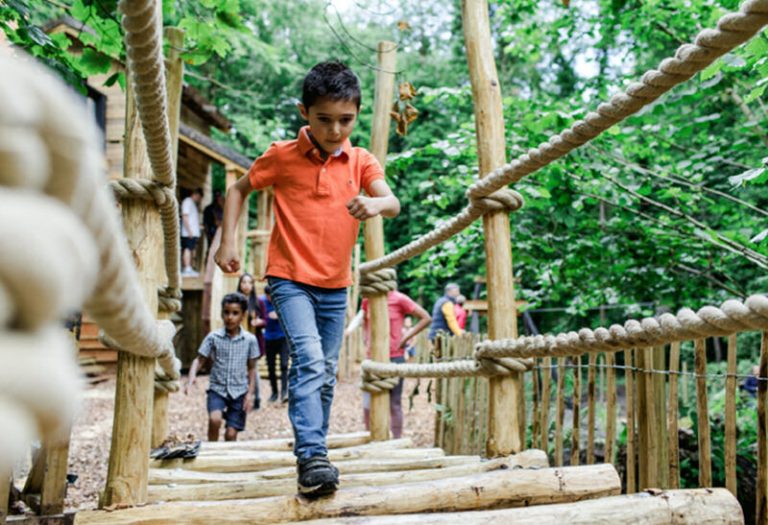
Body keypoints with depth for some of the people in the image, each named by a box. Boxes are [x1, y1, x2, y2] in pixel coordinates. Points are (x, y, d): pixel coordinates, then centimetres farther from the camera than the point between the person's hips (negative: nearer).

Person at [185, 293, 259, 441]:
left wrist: (250, 393, 0)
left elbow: (251, 368, 5)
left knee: (231, 433, 0)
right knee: (214, 419, -25)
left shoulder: (250, 340, -2)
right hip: (217, 389, -1)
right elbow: (199, 360, -1)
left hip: (239, 392, 1)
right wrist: (192, 377, -20)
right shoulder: (213, 337, -3)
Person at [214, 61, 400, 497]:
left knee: (326, 374, 13)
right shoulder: (282, 157, -6)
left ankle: (314, 451, 28)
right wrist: (228, 241, -2)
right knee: (309, 361, -23)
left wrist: (376, 204, -37)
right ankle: (312, 458, -22)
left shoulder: (361, 162, 0)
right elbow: (239, 189, 7)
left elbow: (394, 204, -14)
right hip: (290, 278, -4)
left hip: (336, 285, 4)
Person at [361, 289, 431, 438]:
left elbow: (426, 318, -6)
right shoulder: (367, 300, 5)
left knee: (394, 405, 5)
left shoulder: (399, 299, -8)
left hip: (394, 358, -4)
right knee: (368, 406, 4)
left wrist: (405, 338, -8)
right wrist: (367, 338, 10)